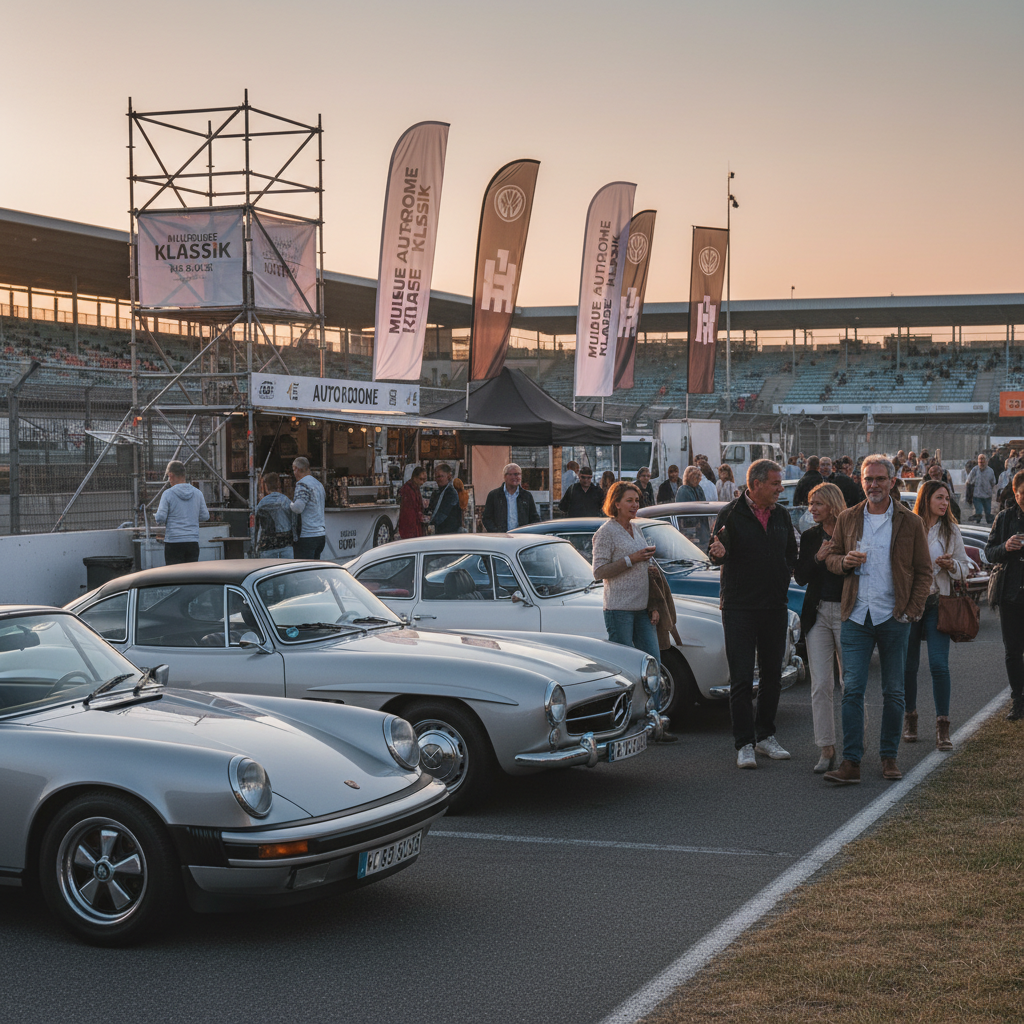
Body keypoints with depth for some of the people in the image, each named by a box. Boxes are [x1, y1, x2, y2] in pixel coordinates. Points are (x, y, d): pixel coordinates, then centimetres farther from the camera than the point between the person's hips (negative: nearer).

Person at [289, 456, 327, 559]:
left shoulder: (302, 484, -12)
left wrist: (289, 504, -3)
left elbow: (298, 508, -24)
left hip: (307, 536, -9)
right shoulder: (319, 484, 17)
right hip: (321, 534, 9)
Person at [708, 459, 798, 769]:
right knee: (741, 678, -5)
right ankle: (745, 745, 0)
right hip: (740, 607, -5)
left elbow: (791, 553, 21)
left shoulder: (781, 515, 9)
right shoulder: (731, 514, -6)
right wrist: (719, 553, -32)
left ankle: (765, 736, 23)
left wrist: (784, 578, 7)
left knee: (772, 674, 11)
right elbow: (718, 555, -11)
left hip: (775, 606, 5)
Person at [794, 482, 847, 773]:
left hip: (846, 614, -3)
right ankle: (827, 749, 4)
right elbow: (800, 577, 3)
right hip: (817, 614, 3)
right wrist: (818, 557, -12)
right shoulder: (810, 537, 10)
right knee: (820, 685, 0)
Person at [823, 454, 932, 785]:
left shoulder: (910, 522, 3)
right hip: (856, 617, 1)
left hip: (894, 618, -1)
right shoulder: (847, 519, 8)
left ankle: (889, 757, 18)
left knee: (894, 692, 6)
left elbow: (924, 571, 6)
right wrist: (844, 561, -7)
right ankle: (851, 762, -4)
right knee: (851, 689, -6)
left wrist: (912, 610, -5)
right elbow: (830, 558, 16)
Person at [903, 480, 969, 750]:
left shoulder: (951, 530, 7)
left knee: (939, 665, -9)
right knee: (908, 665, 5)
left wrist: (951, 565, -8)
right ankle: (909, 718, 23)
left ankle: (942, 727, -3)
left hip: (937, 603, 1)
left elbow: (964, 569, 11)